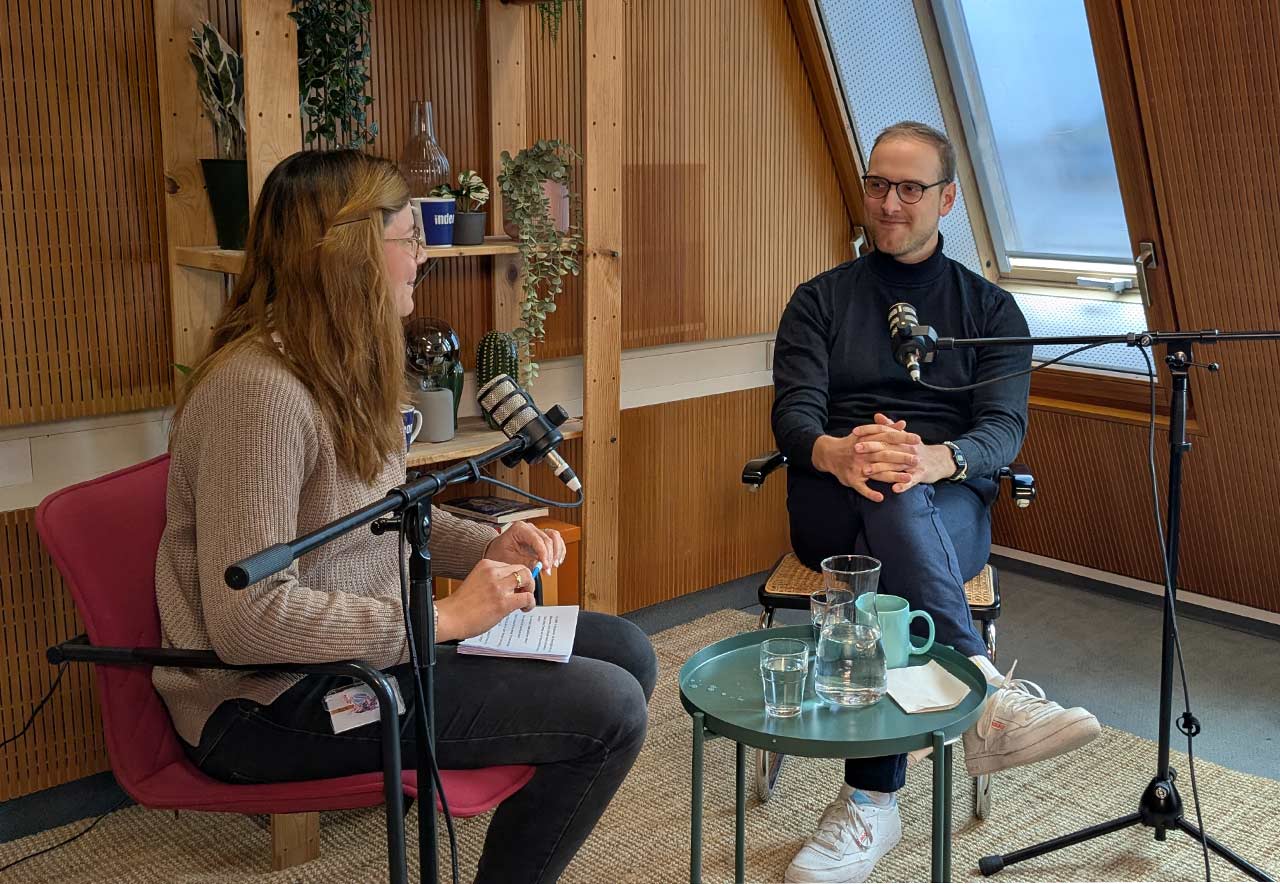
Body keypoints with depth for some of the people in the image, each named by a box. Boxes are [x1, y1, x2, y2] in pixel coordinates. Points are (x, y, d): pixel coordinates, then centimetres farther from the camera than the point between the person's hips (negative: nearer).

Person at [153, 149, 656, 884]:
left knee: (626, 653, 6)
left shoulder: (345, 368, 7)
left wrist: (493, 547, 0)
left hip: (365, 641, 10)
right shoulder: (258, 388, -24)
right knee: (609, 711, -18)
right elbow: (246, 618, -28)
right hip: (275, 703, -10)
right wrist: (441, 619, -23)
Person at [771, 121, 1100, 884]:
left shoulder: (991, 309, 14)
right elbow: (794, 413, 0)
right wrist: (836, 452, -28)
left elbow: (1005, 427, -2)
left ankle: (871, 804, -42)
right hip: (832, 504, 1)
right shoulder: (819, 300, 15)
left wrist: (937, 459, -28)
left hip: (950, 504, 0)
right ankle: (989, 692, -50)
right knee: (886, 500, -38)